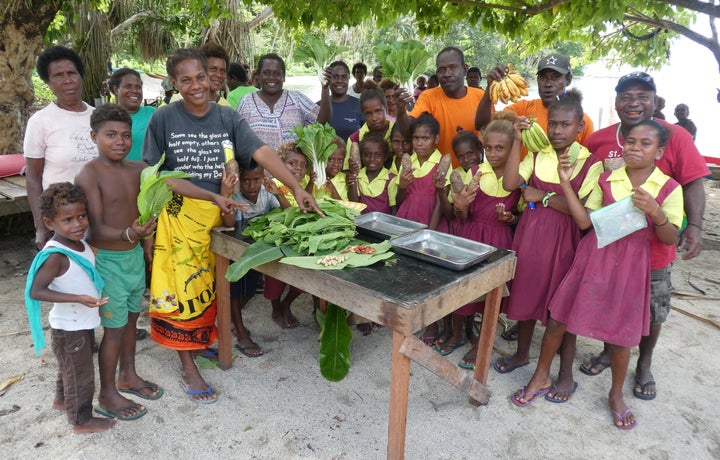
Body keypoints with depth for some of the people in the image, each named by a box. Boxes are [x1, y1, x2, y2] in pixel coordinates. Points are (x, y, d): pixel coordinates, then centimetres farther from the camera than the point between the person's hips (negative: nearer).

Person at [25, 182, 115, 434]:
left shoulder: (80, 242, -3)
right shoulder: (55, 255, -29)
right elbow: (36, 291, -30)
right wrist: (78, 298, -36)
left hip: (82, 322, 8)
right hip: (69, 327, -8)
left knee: (71, 368, 29)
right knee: (80, 374, 9)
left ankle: (62, 399, 52)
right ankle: (81, 420, 27)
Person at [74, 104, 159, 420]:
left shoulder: (138, 170, 1)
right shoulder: (89, 175, -18)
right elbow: (97, 229, -22)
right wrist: (129, 234, -38)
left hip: (134, 254, 7)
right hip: (107, 260, -6)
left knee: (130, 319, 19)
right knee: (114, 327, 3)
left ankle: (128, 376, 39)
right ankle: (107, 395, 21)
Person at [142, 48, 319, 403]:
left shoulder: (228, 118, 0)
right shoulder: (164, 119, -6)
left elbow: (262, 153, -13)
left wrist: (296, 188, -27)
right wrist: (212, 196, -17)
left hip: (220, 215, 3)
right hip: (179, 216, -2)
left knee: (210, 285, 14)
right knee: (183, 287, 3)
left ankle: (204, 339, 38)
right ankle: (188, 367, 16)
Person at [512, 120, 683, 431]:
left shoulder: (669, 189, -3)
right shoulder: (607, 179, 2)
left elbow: (670, 239, -6)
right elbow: (584, 221, -4)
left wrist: (655, 211, -25)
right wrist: (565, 183, -9)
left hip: (631, 265, -1)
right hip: (593, 257, 2)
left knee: (621, 334, 7)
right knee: (558, 318, 4)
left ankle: (616, 394, 33)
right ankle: (541, 378, 25)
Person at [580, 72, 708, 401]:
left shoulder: (675, 137, -10)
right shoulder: (598, 140, -2)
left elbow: (693, 183, -10)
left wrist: (694, 226, -21)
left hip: (654, 246, -2)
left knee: (652, 311, 14)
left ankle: (644, 365, 36)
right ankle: (609, 351, 42)